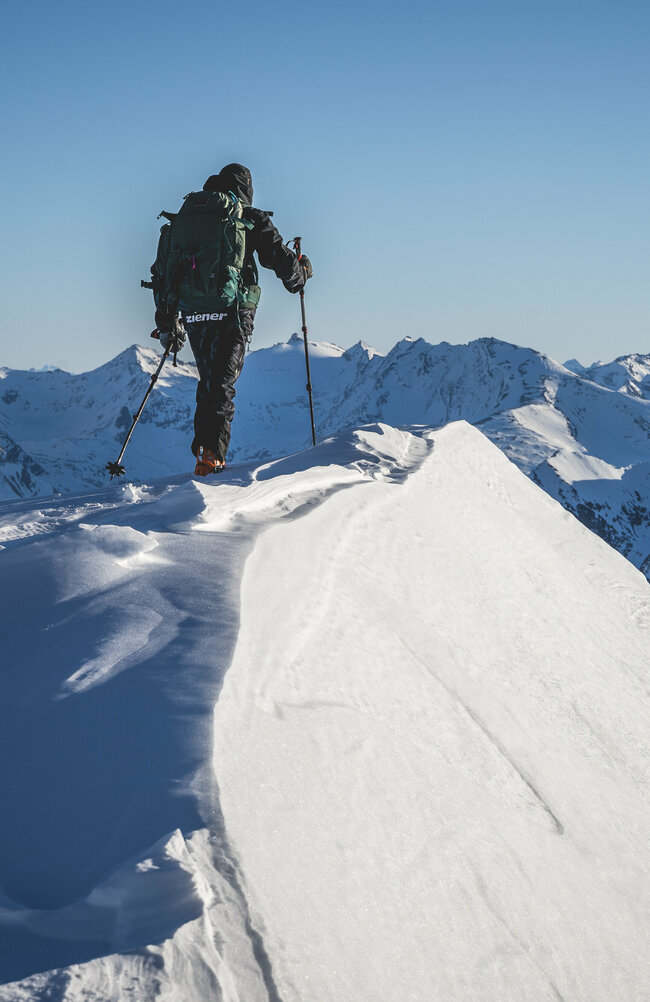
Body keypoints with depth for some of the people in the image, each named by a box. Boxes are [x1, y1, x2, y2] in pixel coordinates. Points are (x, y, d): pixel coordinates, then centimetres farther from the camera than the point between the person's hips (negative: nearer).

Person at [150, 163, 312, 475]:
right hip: (233, 310, -4)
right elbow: (281, 259, 4)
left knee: (208, 381, 19)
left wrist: (167, 323, 25)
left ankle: (204, 448, 15)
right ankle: (211, 453, -19)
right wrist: (301, 273, 28)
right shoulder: (252, 218, 6)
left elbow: (161, 272, 19)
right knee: (222, 384, -5)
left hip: (193, 314, 4)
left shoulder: (184, 217, 19)